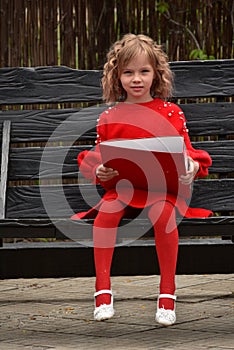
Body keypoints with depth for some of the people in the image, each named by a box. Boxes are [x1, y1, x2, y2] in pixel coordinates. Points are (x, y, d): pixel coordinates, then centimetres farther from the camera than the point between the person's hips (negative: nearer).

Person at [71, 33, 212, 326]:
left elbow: (185, 153, 6)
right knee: (107, 210, -31)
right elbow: (99, 158, 16)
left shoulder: (170, 113, 6)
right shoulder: (109, 117, 11)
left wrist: (192, 167, -17)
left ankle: (167, 292, -24)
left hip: (164, 186, -2)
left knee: (163, 212, -35)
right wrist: (99, 172, -7)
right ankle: (103, 290, -24)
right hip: (122, 187, 2)